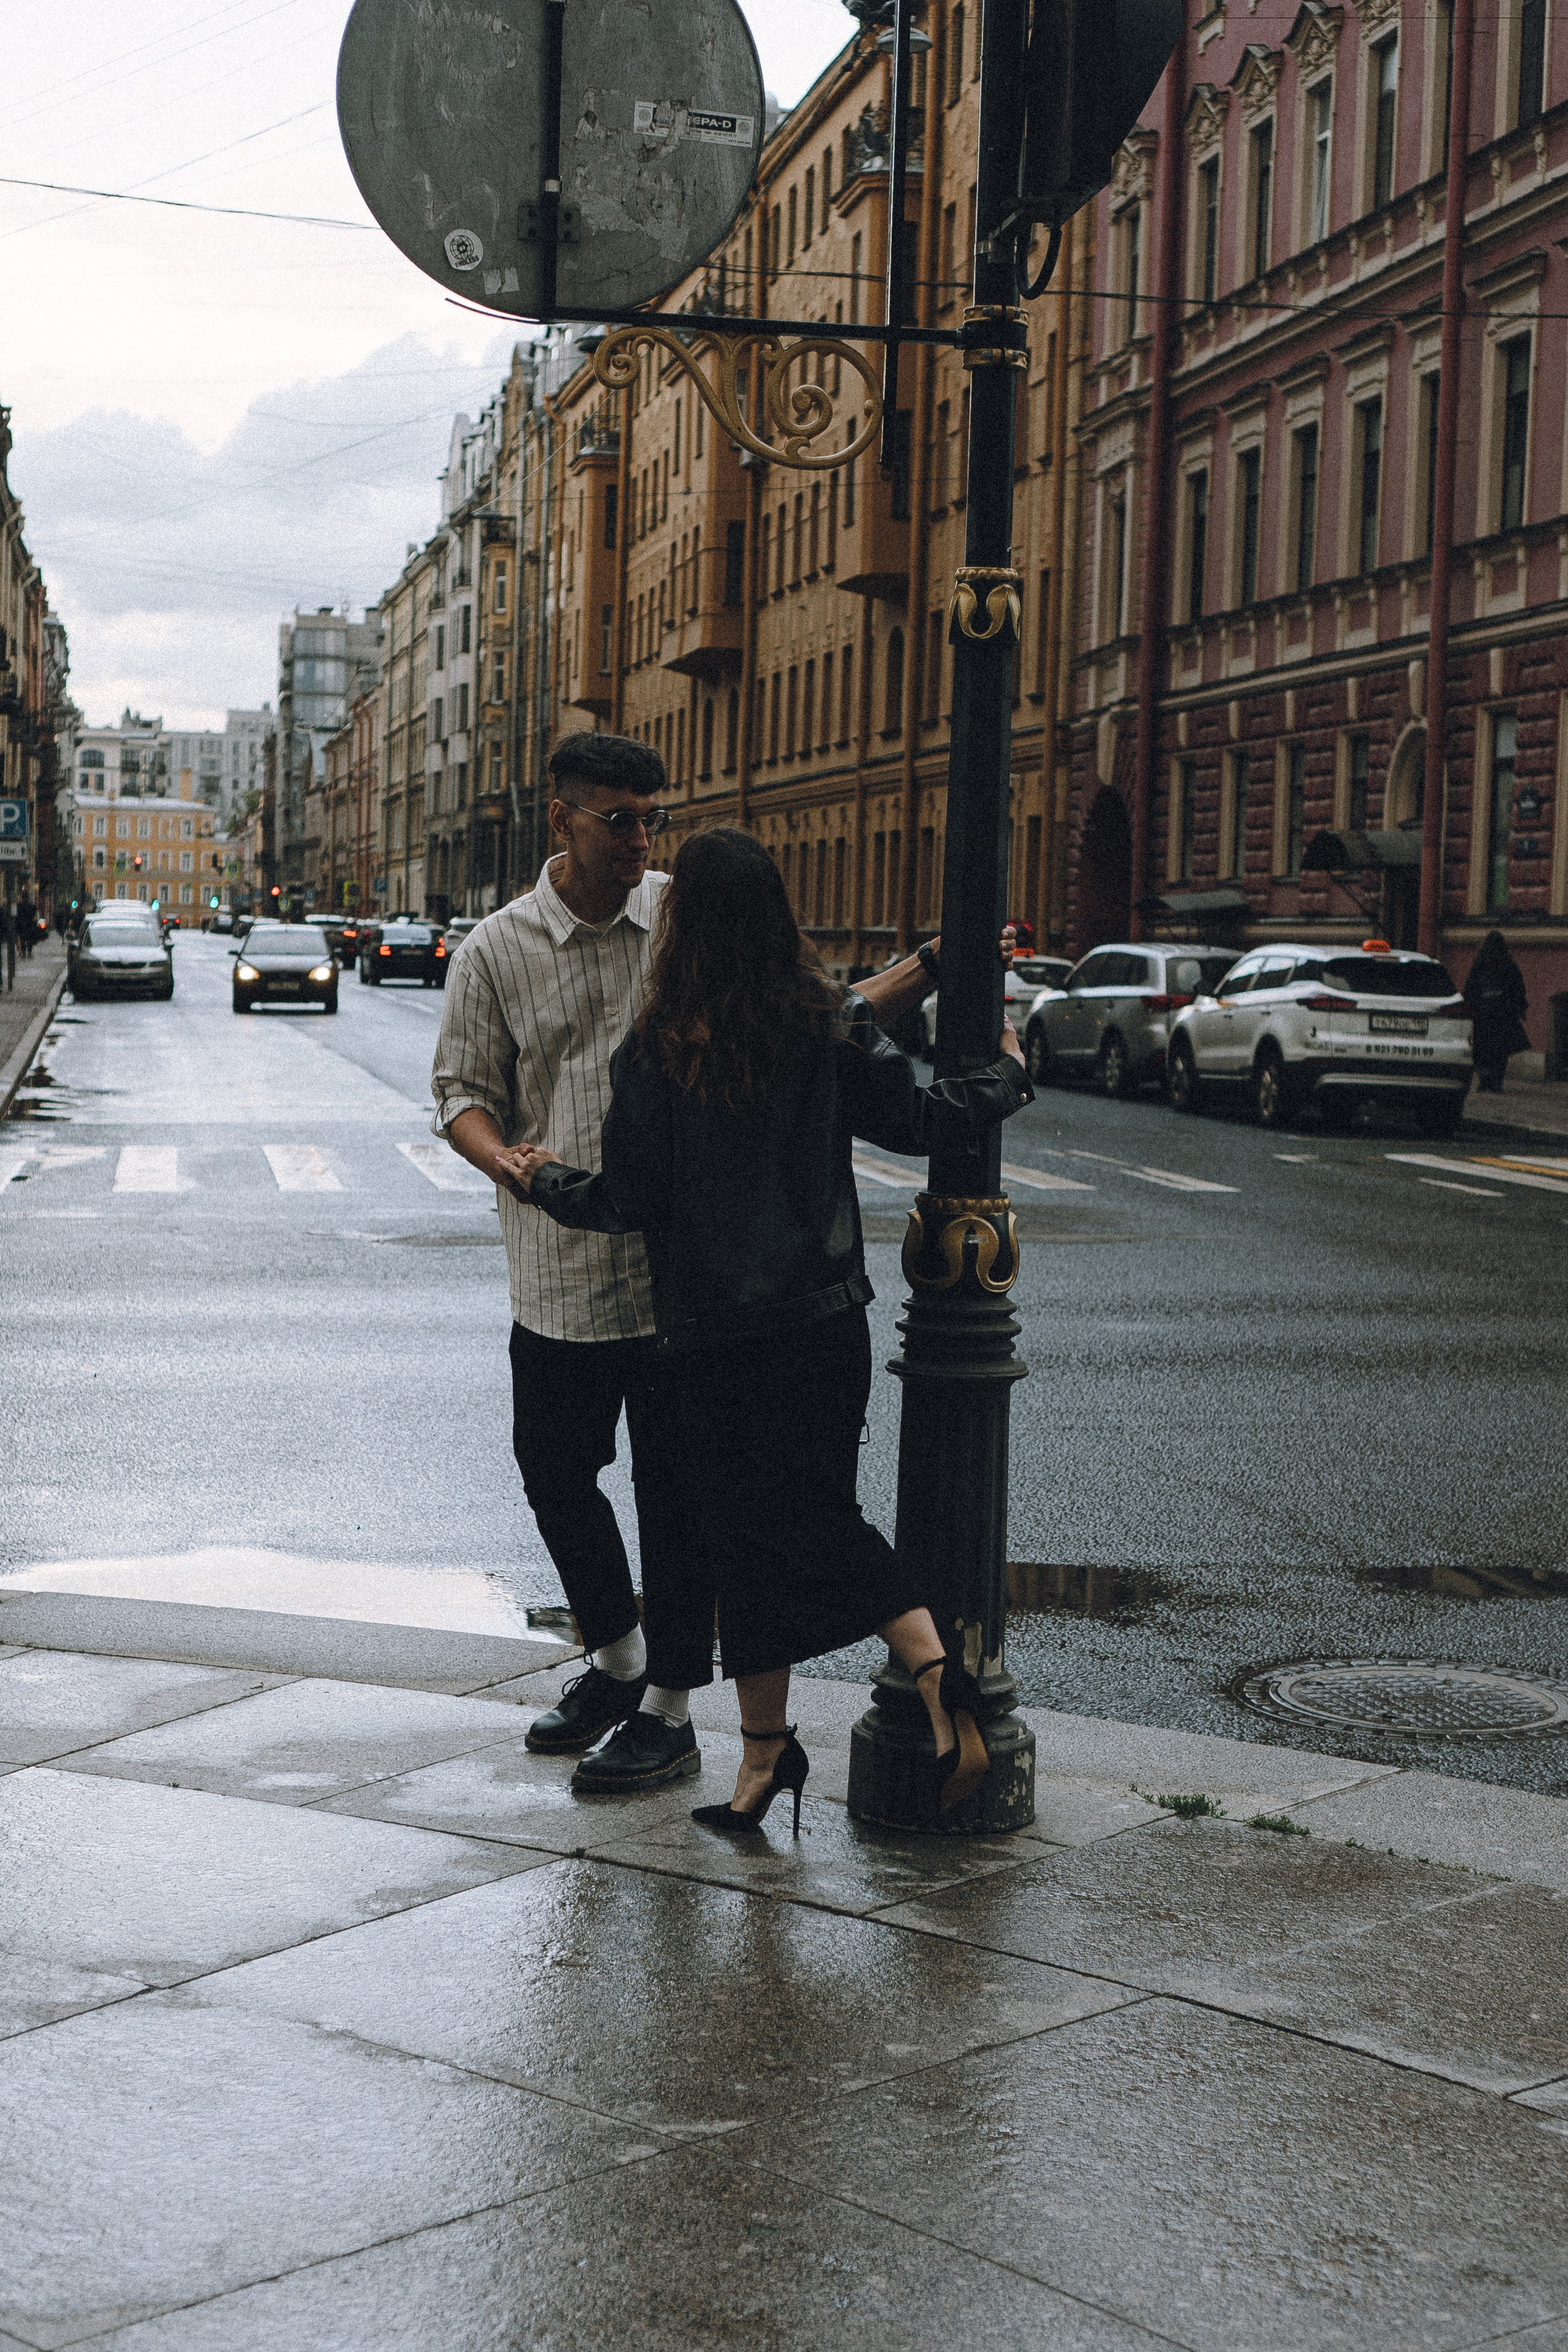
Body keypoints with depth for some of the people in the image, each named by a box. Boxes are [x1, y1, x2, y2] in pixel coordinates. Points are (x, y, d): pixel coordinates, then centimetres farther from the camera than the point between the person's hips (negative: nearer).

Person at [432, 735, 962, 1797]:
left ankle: (669, 1711, 16)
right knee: (555, 1473, 13)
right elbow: (464, 1090, 4)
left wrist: (926, 972, -5)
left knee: (676, 1490, 3)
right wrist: (509, 1161, -17)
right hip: (559, 1275, 2)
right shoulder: (497, 950, 1)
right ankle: (616, 1659, 37)